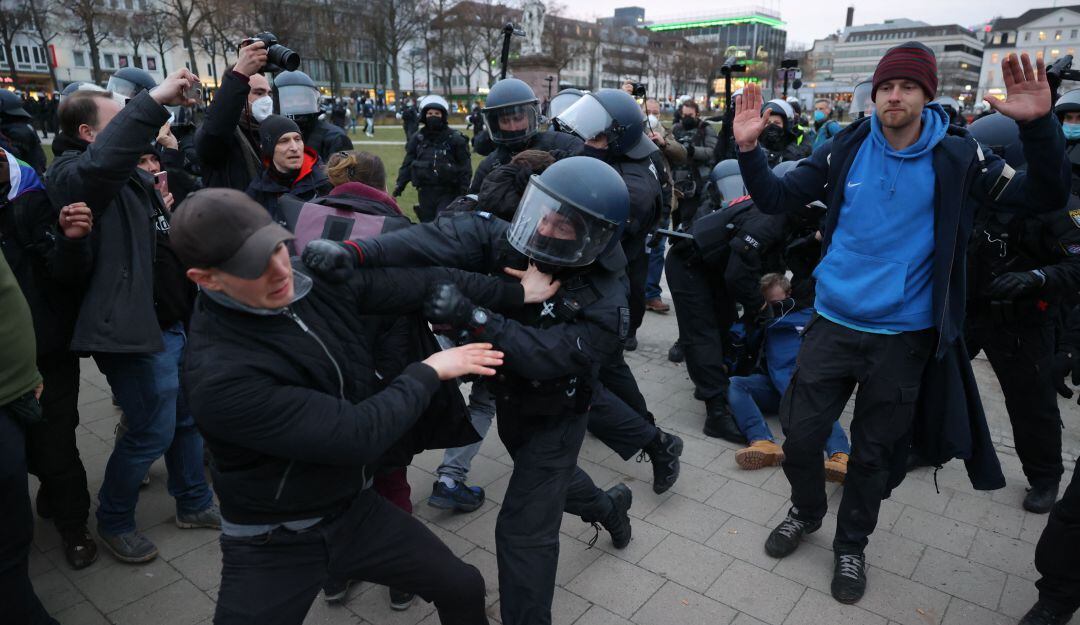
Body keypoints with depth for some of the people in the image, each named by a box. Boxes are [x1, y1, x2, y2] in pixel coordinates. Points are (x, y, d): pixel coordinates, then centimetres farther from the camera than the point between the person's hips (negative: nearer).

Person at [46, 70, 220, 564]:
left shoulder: (134, 176, 15)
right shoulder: (72, 173, -13)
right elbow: (104, 160, -38)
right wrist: (153, 100, -38)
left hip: (174, 320, 9)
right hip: (136, 328, -9)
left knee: (188, 418, 18)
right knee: (153, 431, 2)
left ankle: (194, 504, 36)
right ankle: (113, 521, 27)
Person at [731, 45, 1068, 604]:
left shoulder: (956, 156, -4)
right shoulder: (845, 150, -2)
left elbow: (1044, 197, -5)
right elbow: (777, 199, -2)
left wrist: (1038, 125, -20)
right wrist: (749, 149, -18)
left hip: (904, 336, 0)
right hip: (833, 323, 1)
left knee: (874, 453, 13)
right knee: (800, 435, 6)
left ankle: (850, 544, 37)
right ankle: (806, 511, 37)